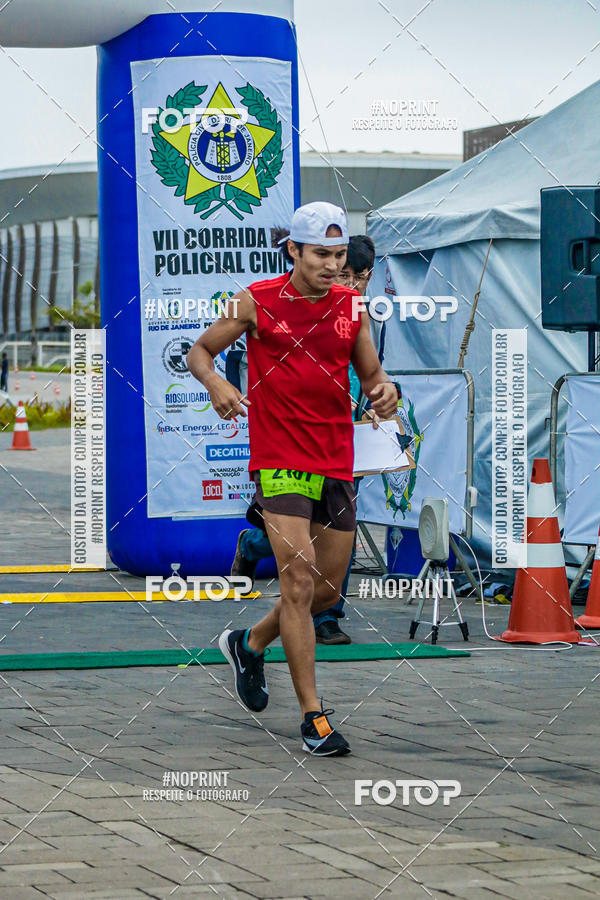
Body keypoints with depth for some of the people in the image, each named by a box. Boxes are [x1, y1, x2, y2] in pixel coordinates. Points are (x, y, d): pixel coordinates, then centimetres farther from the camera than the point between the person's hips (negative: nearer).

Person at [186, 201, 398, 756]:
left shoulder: (353, 306, 6)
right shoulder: (257, 302, -4)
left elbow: (370, 373, 14)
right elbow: (200, 351, 6)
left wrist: (383, 390, -9)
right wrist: (215, 383, -16)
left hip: (337, 465, 5)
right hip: (278, 461, -5)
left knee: (327, 590, 12)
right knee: (299, 580, -15)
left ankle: (250, 644, 40)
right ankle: (313, 716, -10)